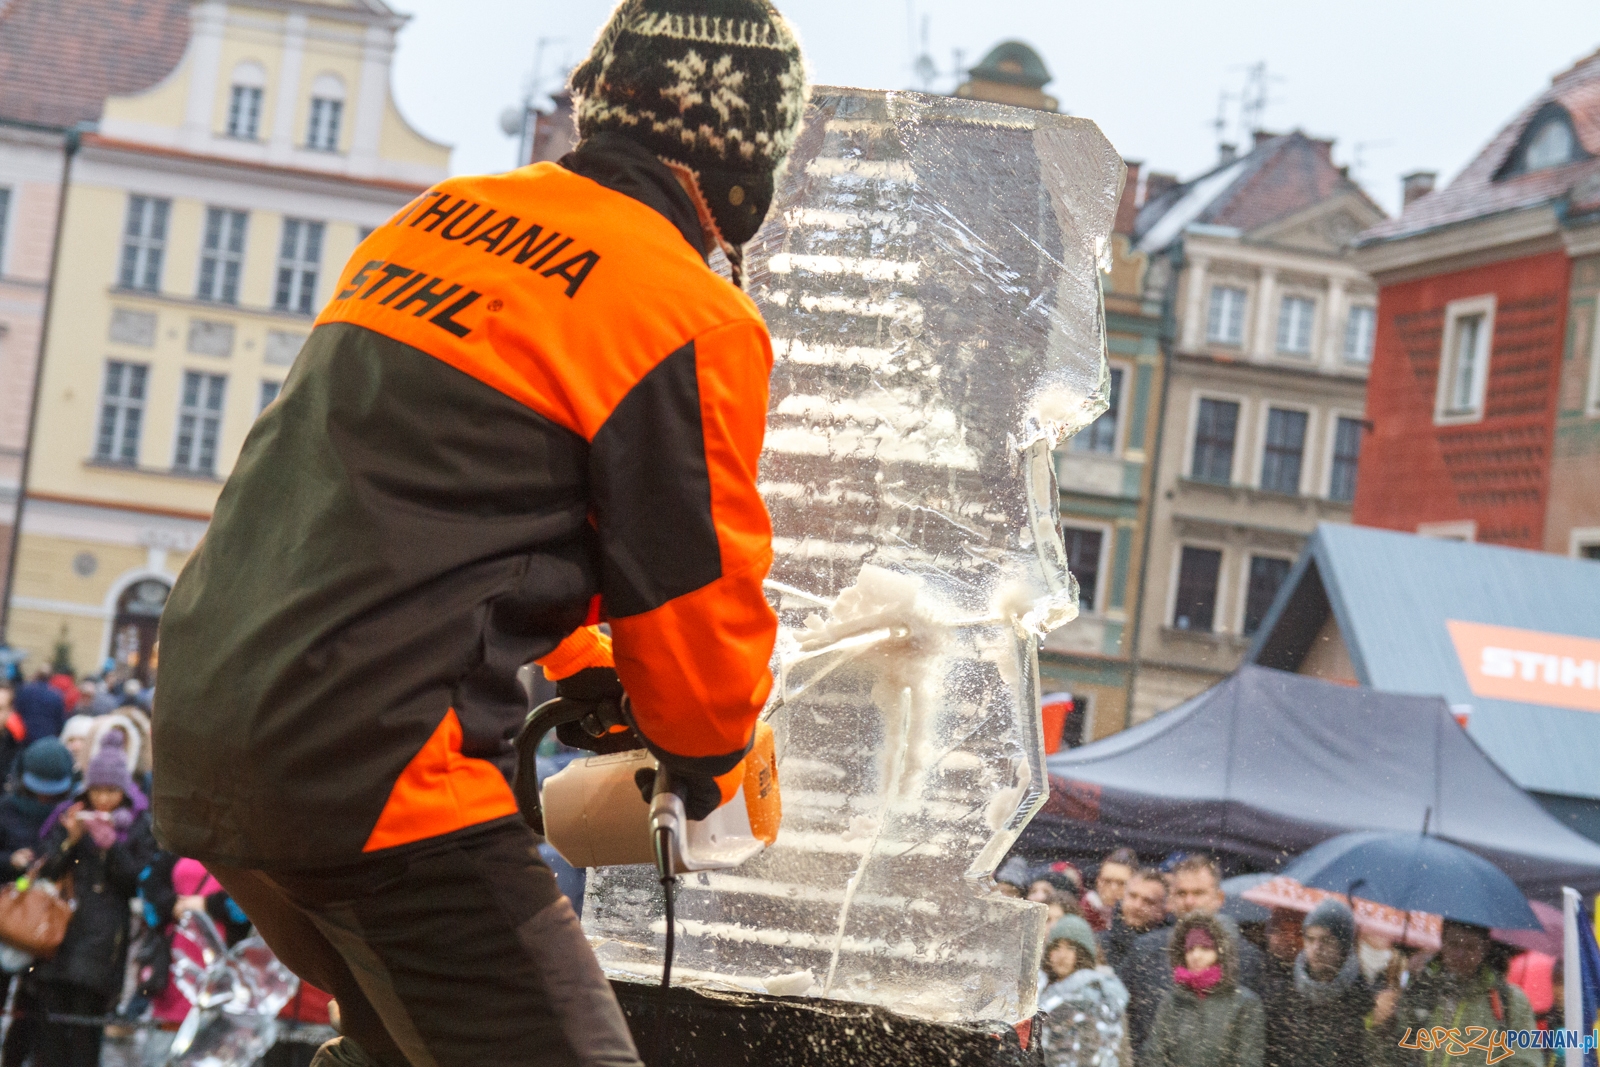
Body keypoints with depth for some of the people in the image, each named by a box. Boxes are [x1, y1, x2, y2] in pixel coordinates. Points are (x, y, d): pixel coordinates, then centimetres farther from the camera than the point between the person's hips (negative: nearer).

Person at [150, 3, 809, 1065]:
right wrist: (709, 760, 19)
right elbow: (700, 602, -2)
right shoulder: (693, 320, -8)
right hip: (378, 770, -9)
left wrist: (579, 672, 30)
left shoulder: (438, 219, 14)